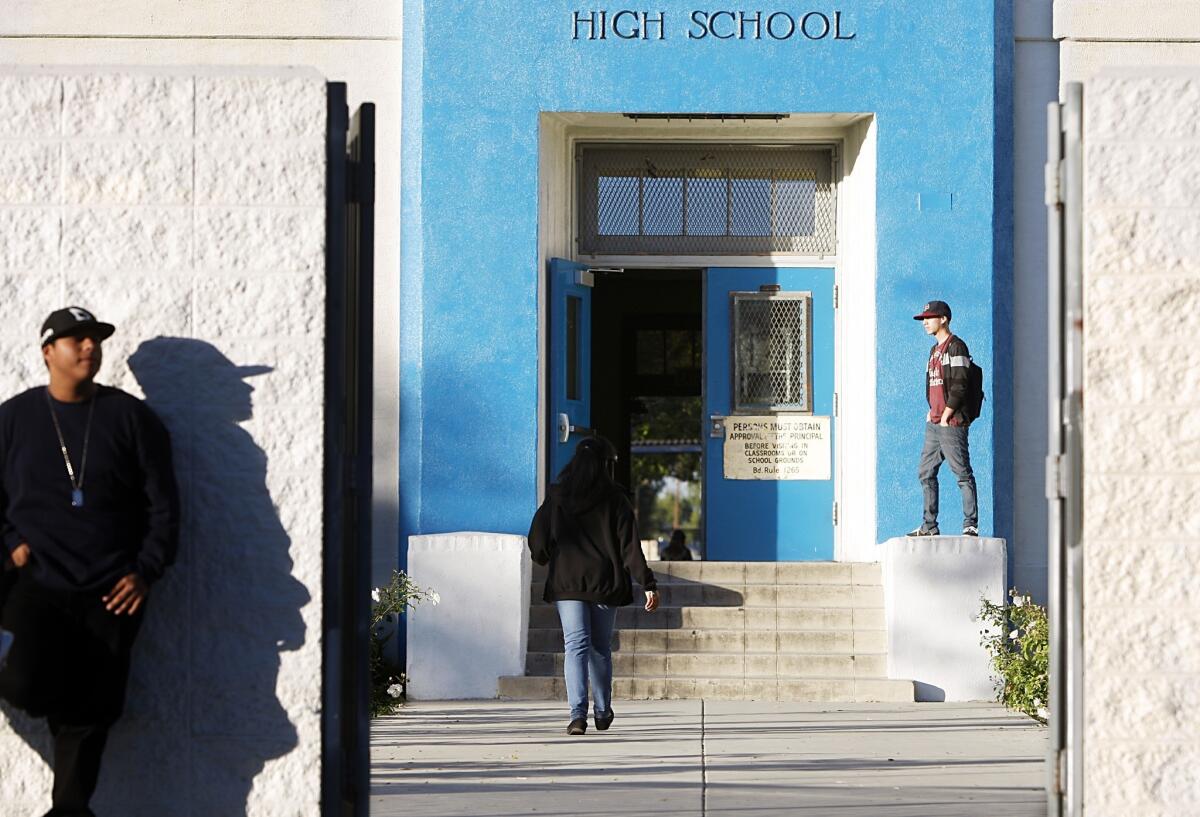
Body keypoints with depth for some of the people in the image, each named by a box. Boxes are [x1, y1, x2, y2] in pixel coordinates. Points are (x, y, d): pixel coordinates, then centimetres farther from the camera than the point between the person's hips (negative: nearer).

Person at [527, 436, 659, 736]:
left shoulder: (556, 498, 1)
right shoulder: (614, 499, -4)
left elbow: (537, 542, 3)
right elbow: (630, 546, -10)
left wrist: (546, 559, 25)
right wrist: (648, 584, -10)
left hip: (567, 584, 0)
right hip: (606, 584, 0)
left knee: (577, 646, -3)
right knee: (601, 648, 15)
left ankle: (578, 713, -20)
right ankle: (603, 713, 25)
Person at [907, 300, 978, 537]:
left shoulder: (956, 347, -8)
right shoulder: (934, 350, 20)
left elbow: (959, 386, -15)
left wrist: (945, 416, -16)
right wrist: (932, 412, 12)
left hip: (952, 422, -9)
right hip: (934, 422, 9)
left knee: (963, 473, -6)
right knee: (926, 473, 8)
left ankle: (970, 524, -5)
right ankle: (930, 525, 12)